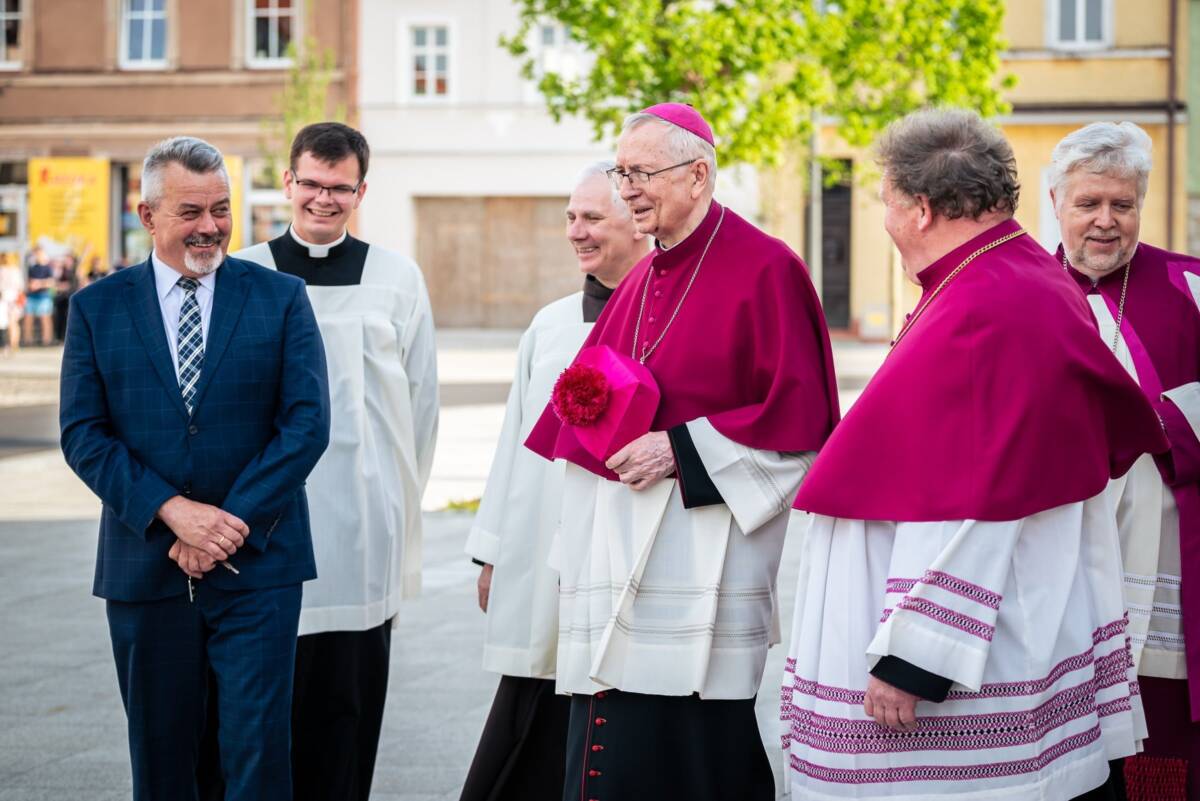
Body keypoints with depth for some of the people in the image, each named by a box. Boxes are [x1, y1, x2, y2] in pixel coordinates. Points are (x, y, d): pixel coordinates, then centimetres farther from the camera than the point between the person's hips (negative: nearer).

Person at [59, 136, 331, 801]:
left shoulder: (280, 298, 3)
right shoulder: (96, 308, 5)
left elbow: (307, 423, -4)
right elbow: (84, 435, -2)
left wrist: (232, 523, -13)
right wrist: (173, 512, -15)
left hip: (257, 565, -1)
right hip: (144, 566, 2)